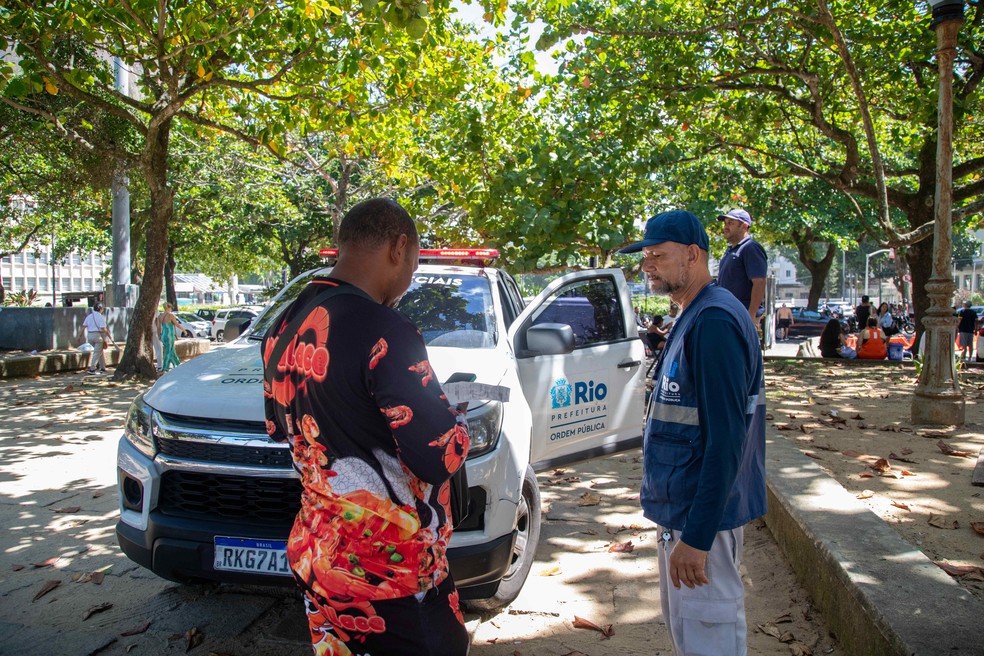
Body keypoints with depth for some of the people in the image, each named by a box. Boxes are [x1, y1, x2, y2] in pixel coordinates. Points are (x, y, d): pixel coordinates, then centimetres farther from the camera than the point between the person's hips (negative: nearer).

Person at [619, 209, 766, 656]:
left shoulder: (715, 322, -21)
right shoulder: (691, 317, 11)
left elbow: (725, 440, -25)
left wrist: (697, 536, -24)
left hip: (701, 516, -10)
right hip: (678, 508, 10)